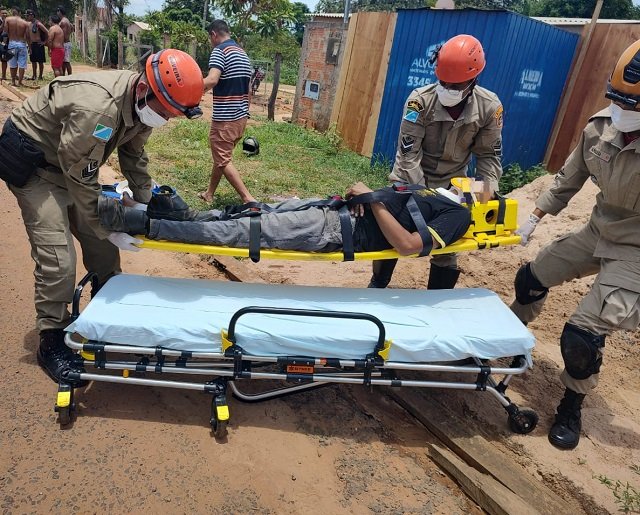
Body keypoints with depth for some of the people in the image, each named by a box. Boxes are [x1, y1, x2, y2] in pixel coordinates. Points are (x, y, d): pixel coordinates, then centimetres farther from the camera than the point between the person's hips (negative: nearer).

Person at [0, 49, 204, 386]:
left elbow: (133, 155, 5)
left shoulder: (141, 103, -11)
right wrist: (107, 228, -20)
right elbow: (81, 181, -29)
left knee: (100, 241, 9)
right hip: (31, 161, -8)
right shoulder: (96, 109, -38)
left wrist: (146, 202, 2)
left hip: (72, 161, 8)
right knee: (57, 257, -13)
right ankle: (51, 340, 4)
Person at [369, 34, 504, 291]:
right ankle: (378, 284, 28)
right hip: (411, 178, -1)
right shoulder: (420, 100, -24)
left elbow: (489, 155, -6)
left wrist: (491, 191, -18)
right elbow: (409, 152, -23)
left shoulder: (489, 107, -16)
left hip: (452, 182, 2)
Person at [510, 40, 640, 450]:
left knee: (582, 333, -11)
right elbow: (569, 180, 6)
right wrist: (534, 219, 12)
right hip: (597, 234, 6)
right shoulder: (601, 127, -10)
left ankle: (572, 408, 19)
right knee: (530, 279, 16)